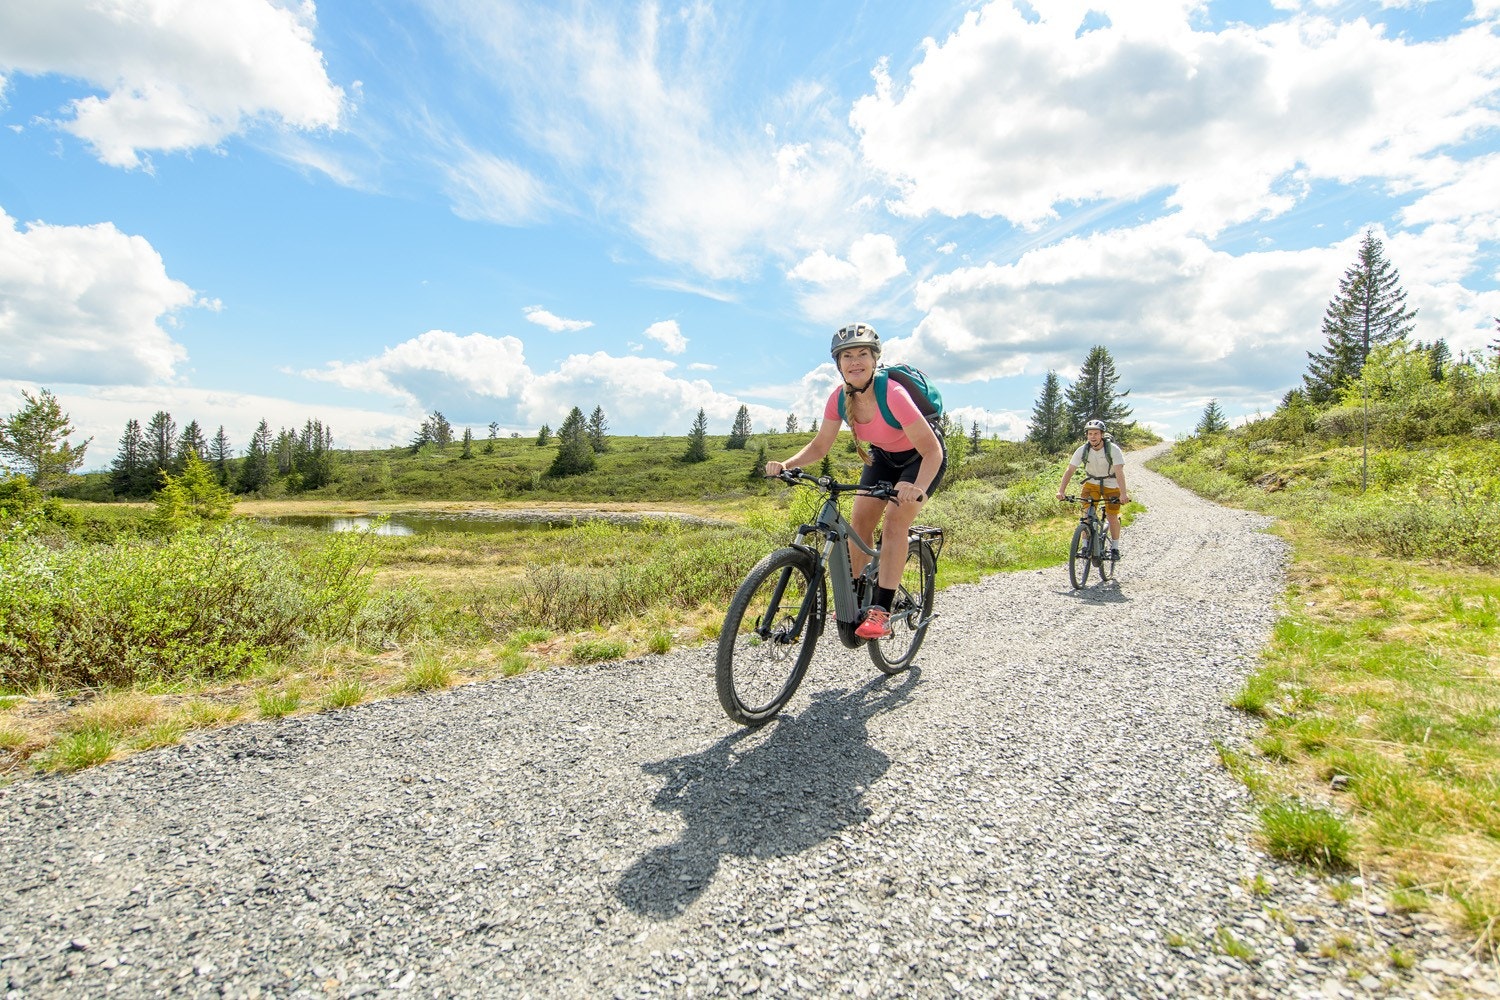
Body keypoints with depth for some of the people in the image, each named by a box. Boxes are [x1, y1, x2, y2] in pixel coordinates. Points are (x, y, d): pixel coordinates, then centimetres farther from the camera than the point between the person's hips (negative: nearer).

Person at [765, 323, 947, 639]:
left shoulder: (892, 394, -36)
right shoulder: (839, 397, -19)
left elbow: (932, 450, -36)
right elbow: (820, 446, -10)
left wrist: (918, 489, -54)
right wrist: (786, 464, -27)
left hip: (921, 458, -5)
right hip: (884, 457, 6)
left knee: (895, 521, -21)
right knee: (859, 521, -7)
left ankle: (881, 611, -16)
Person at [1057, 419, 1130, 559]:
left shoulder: (1113, 449, -23)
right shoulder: (1082, 450, -16)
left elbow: (1119, 472, -32)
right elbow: (1070, 470, -18)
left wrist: (1123, 493, -44)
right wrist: (1061, 490, -31)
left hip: (1111, 484, -2)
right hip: (1091, 483, 2)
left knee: (1112, 516, -5)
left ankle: (1115, 547, 14)